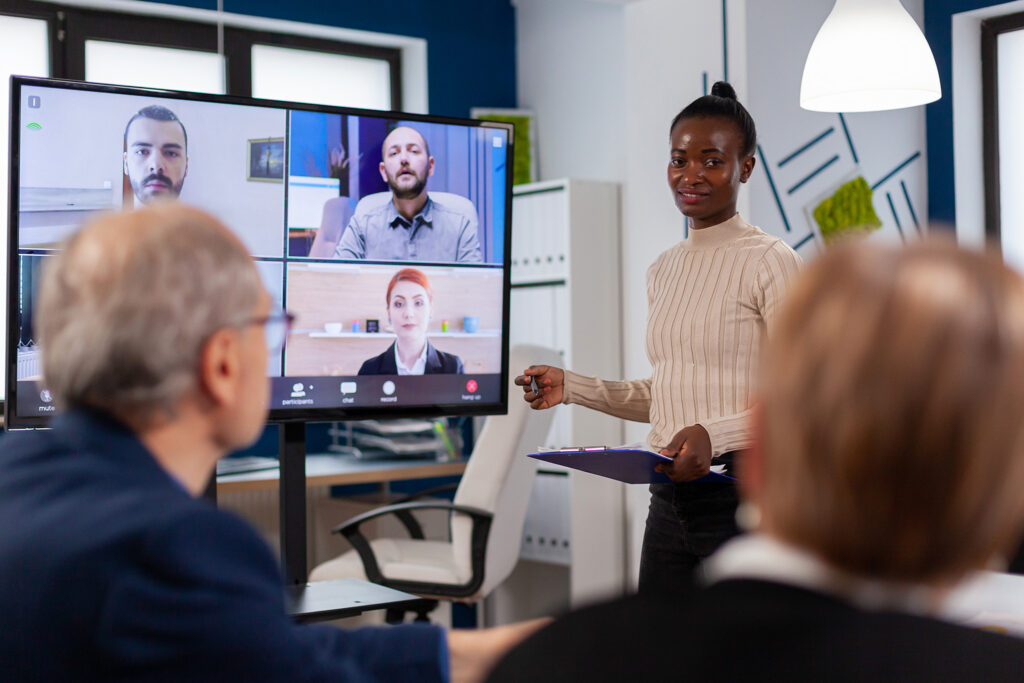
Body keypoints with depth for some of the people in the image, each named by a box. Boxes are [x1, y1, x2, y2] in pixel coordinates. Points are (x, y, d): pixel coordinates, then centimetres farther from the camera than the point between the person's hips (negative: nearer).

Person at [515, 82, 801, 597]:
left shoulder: (768, 261, -8)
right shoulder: (663, 270, 14)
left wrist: (716, 434, -26)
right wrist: (570, 387, 11)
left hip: (743, 497, -6)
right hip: (669, 499, 7)